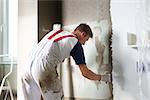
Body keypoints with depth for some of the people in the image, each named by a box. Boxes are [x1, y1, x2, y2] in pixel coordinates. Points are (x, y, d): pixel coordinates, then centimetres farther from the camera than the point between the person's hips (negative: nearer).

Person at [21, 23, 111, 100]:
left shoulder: (57, 31, 21)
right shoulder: (76, 44, 4)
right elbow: (85, 73, 3)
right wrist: (102, 77, 17)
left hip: (30, 64, 7)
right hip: (44, 69, -7)